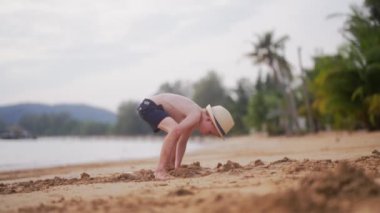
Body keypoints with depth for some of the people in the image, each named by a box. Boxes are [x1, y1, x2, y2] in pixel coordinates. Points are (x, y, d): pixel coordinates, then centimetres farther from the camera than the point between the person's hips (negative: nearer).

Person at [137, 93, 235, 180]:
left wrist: (177, 167, 13)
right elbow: (175, 131, -33)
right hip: (149, 106, -11)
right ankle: (160, 170, -26)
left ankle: (169, 166, 34)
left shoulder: (195, 121, 9)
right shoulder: (196, 115, -22)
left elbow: (182, 142, 16)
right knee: (174, 131, -30)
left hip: (155, 106, 11)